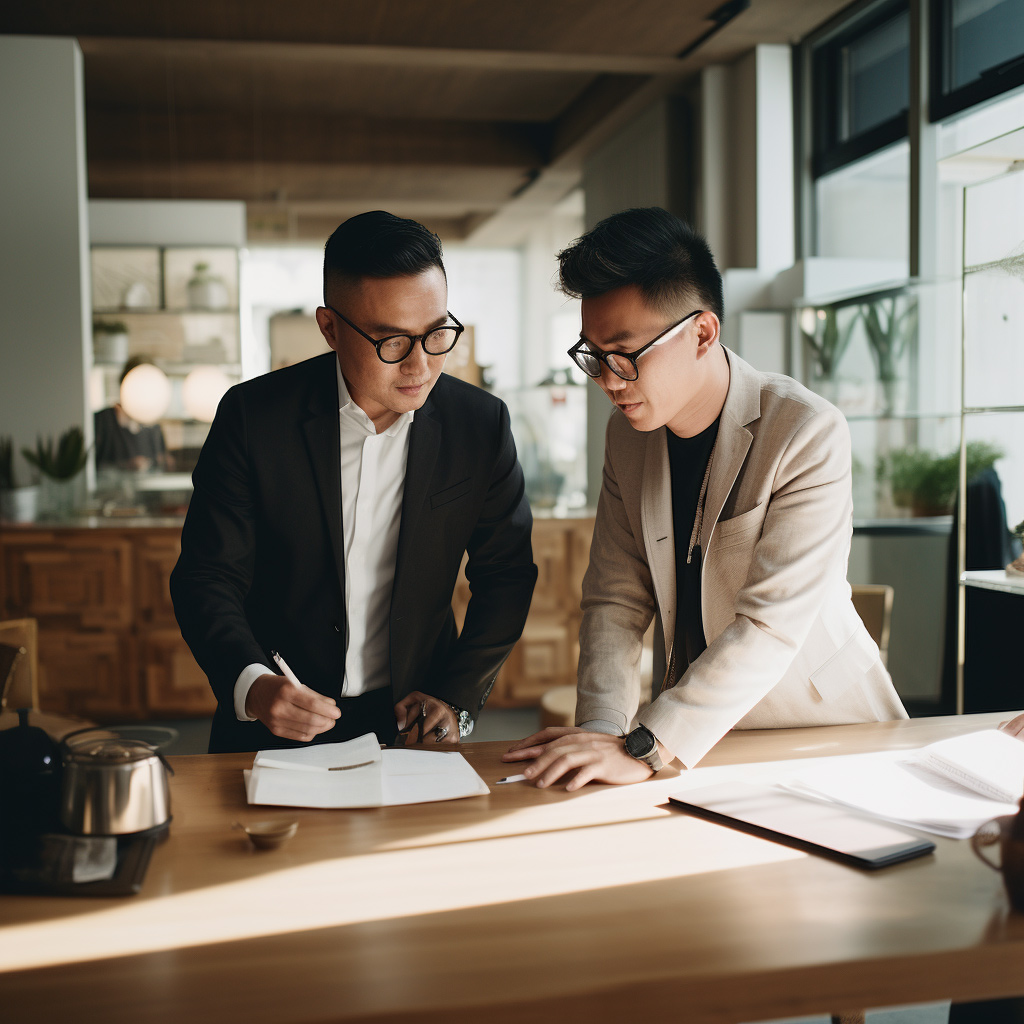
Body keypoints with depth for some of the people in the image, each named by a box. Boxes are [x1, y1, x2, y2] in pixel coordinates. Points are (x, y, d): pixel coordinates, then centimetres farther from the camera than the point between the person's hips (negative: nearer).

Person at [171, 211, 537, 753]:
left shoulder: (480, 423, -4)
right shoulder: (252, 416, -9)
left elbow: (505, 575, 6)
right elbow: (206, 579, -6)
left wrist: (457, 696, -4)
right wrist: (251, 684, -24)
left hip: (412, 718, 1)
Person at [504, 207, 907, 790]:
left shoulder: (810, 434, -17)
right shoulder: (627, 436, 1)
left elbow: (772, 625, -23)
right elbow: (616, 599, 0)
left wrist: (644, 748, -30)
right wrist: (602, 730, -15)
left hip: (823, 726, -3)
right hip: (699, 732, 3)